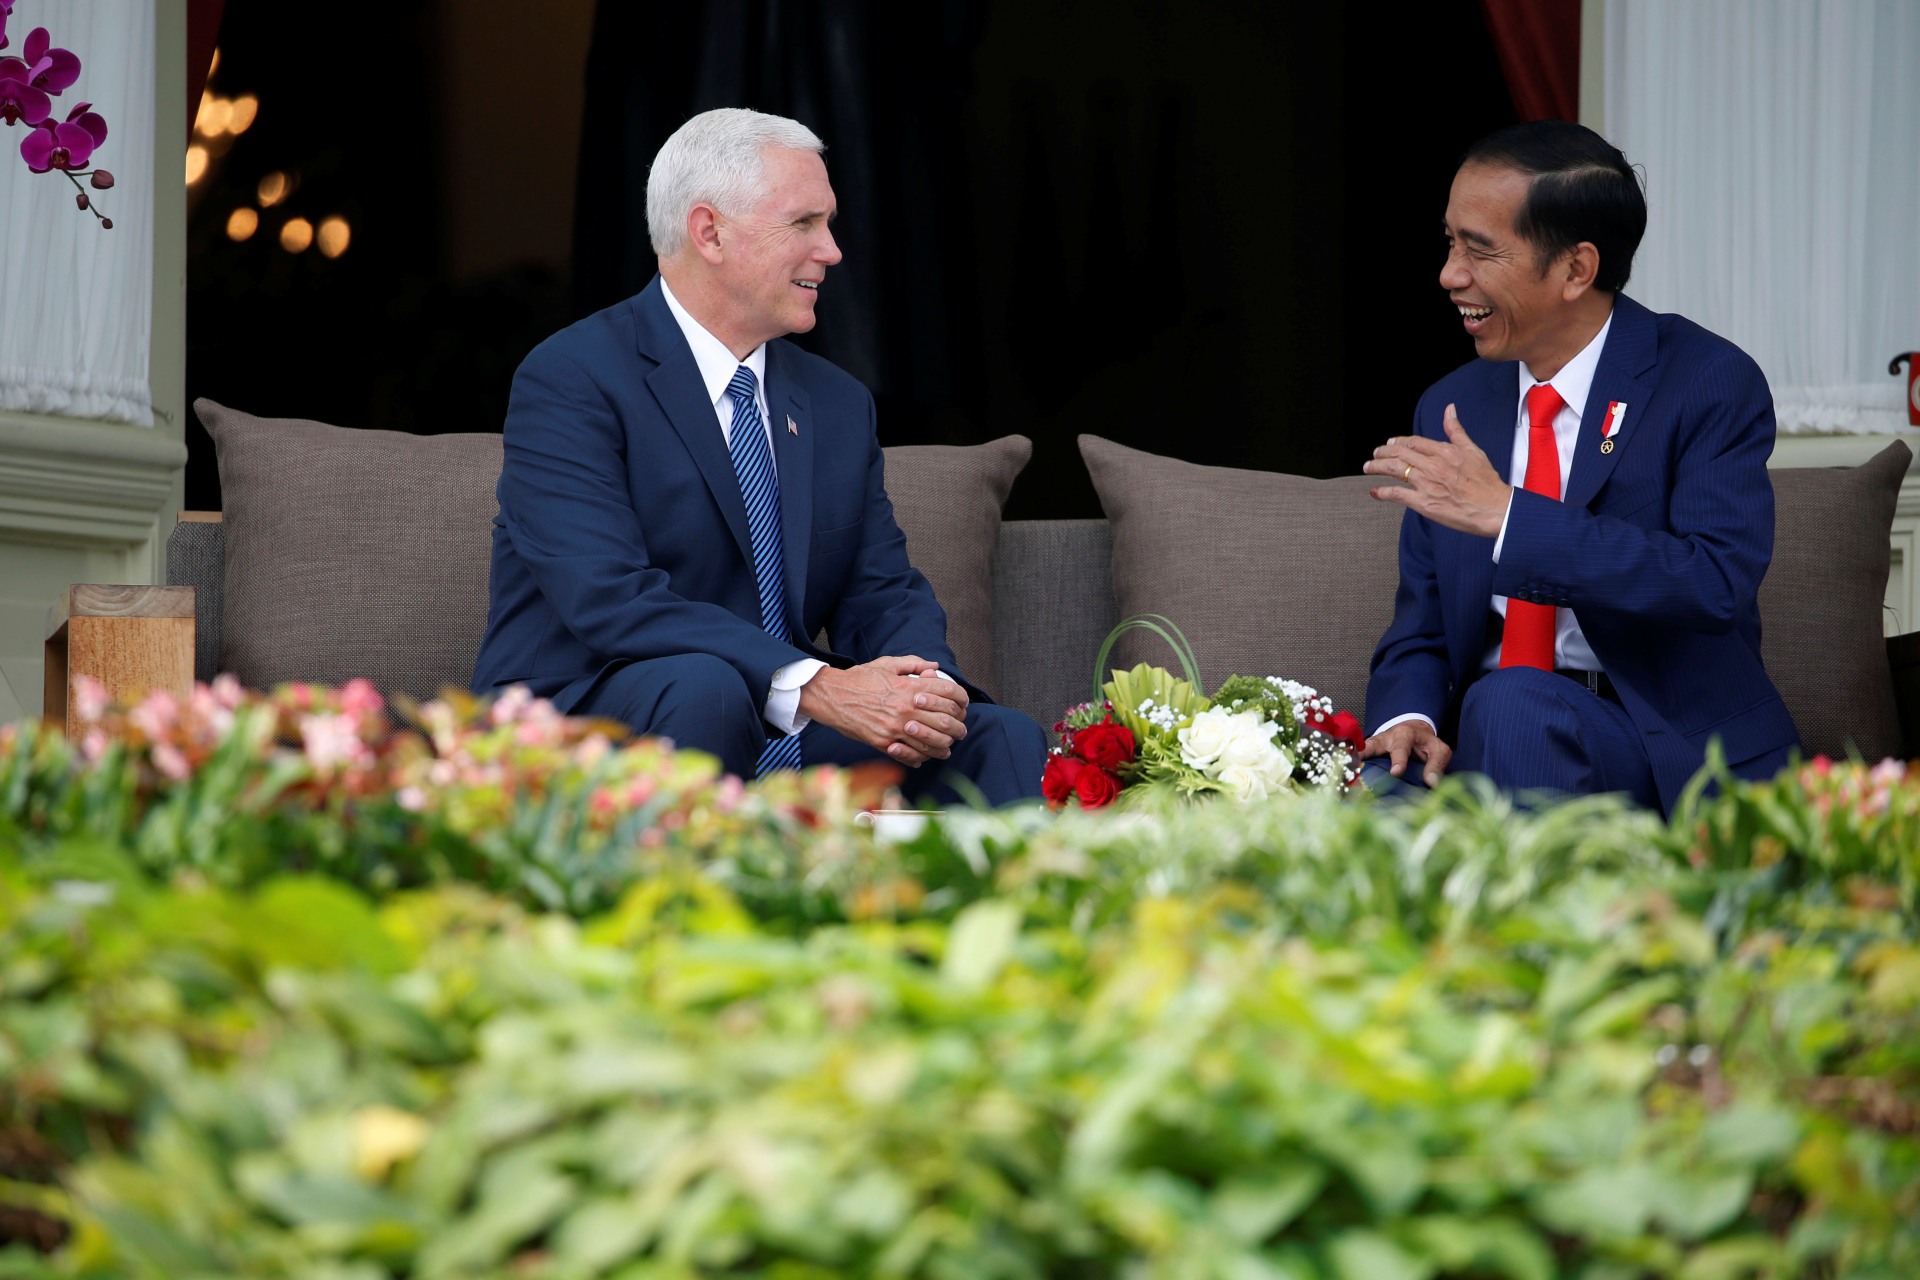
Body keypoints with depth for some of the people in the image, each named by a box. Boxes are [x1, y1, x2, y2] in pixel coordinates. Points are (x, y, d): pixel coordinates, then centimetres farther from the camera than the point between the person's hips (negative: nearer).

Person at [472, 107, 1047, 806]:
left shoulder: (840, 405, 16)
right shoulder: (571, 381, -9)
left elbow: (882, 592, 10)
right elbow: (609, 597, -22)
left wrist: (926, 688, -16)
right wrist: (814, 686, -31)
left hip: (782, 742, 5)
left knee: (1000, 740, -16)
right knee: (703, 687, -36)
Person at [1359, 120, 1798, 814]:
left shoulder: (1712, 385, -5)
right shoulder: (1449, 409, 13)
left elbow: (1716, 583, -21)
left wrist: (1506, 515, -24)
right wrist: (1408, 717, -10)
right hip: (1486, 738, 3)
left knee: (1511, 705, -33)